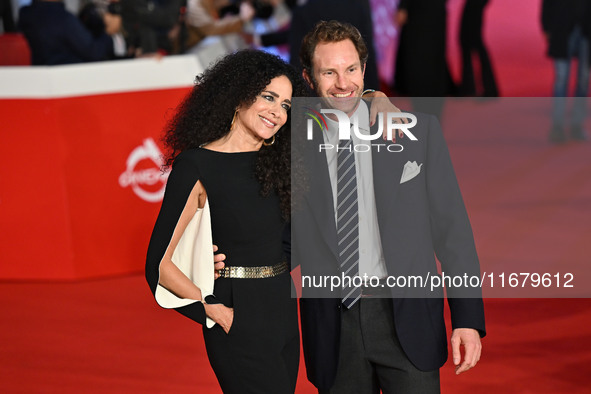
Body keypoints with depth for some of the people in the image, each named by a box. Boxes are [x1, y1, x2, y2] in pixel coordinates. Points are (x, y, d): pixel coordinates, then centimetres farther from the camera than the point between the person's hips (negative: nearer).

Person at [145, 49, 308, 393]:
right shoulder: (196, 166, -10)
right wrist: (218, 313, -11)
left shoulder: (273, 160, 9)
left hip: (283, 311, 7)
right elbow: (160, 265, -11)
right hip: (240, 321, -7)